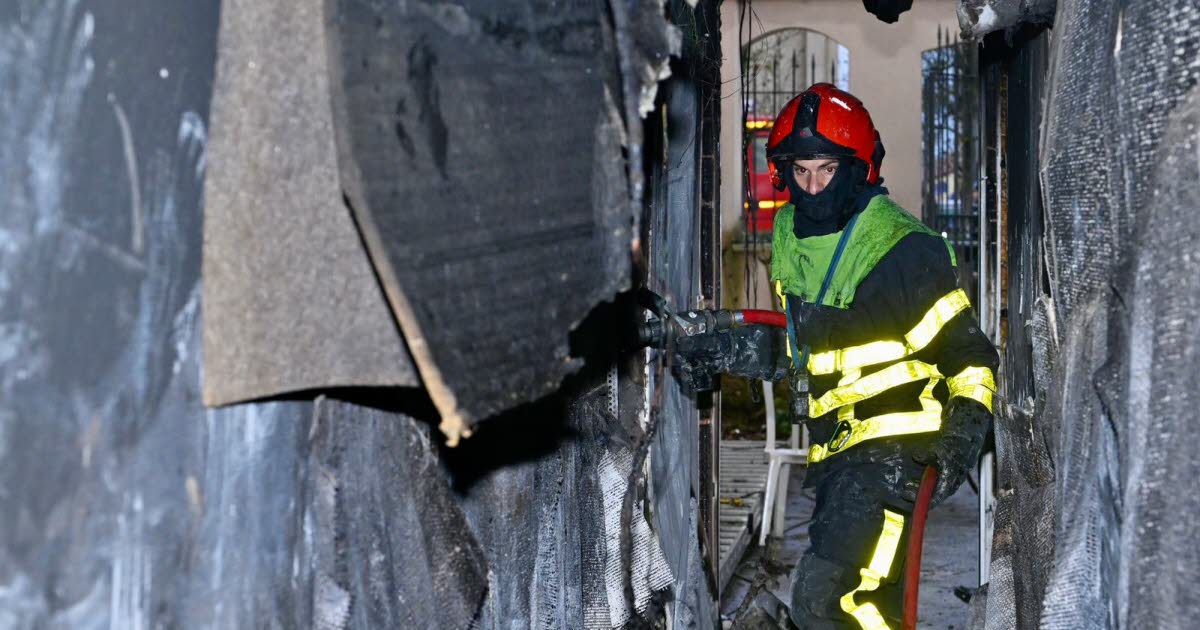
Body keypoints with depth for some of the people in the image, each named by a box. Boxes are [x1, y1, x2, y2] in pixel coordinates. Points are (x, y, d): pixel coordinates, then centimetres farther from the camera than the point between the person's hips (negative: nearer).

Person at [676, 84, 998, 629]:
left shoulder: (904, 249, -12)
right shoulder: (789, 237, 11)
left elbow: (968, 354, -7)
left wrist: (963, 433, -18)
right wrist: (733, 352, 10)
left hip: (891, 446, -8)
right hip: (835, 451, 8)